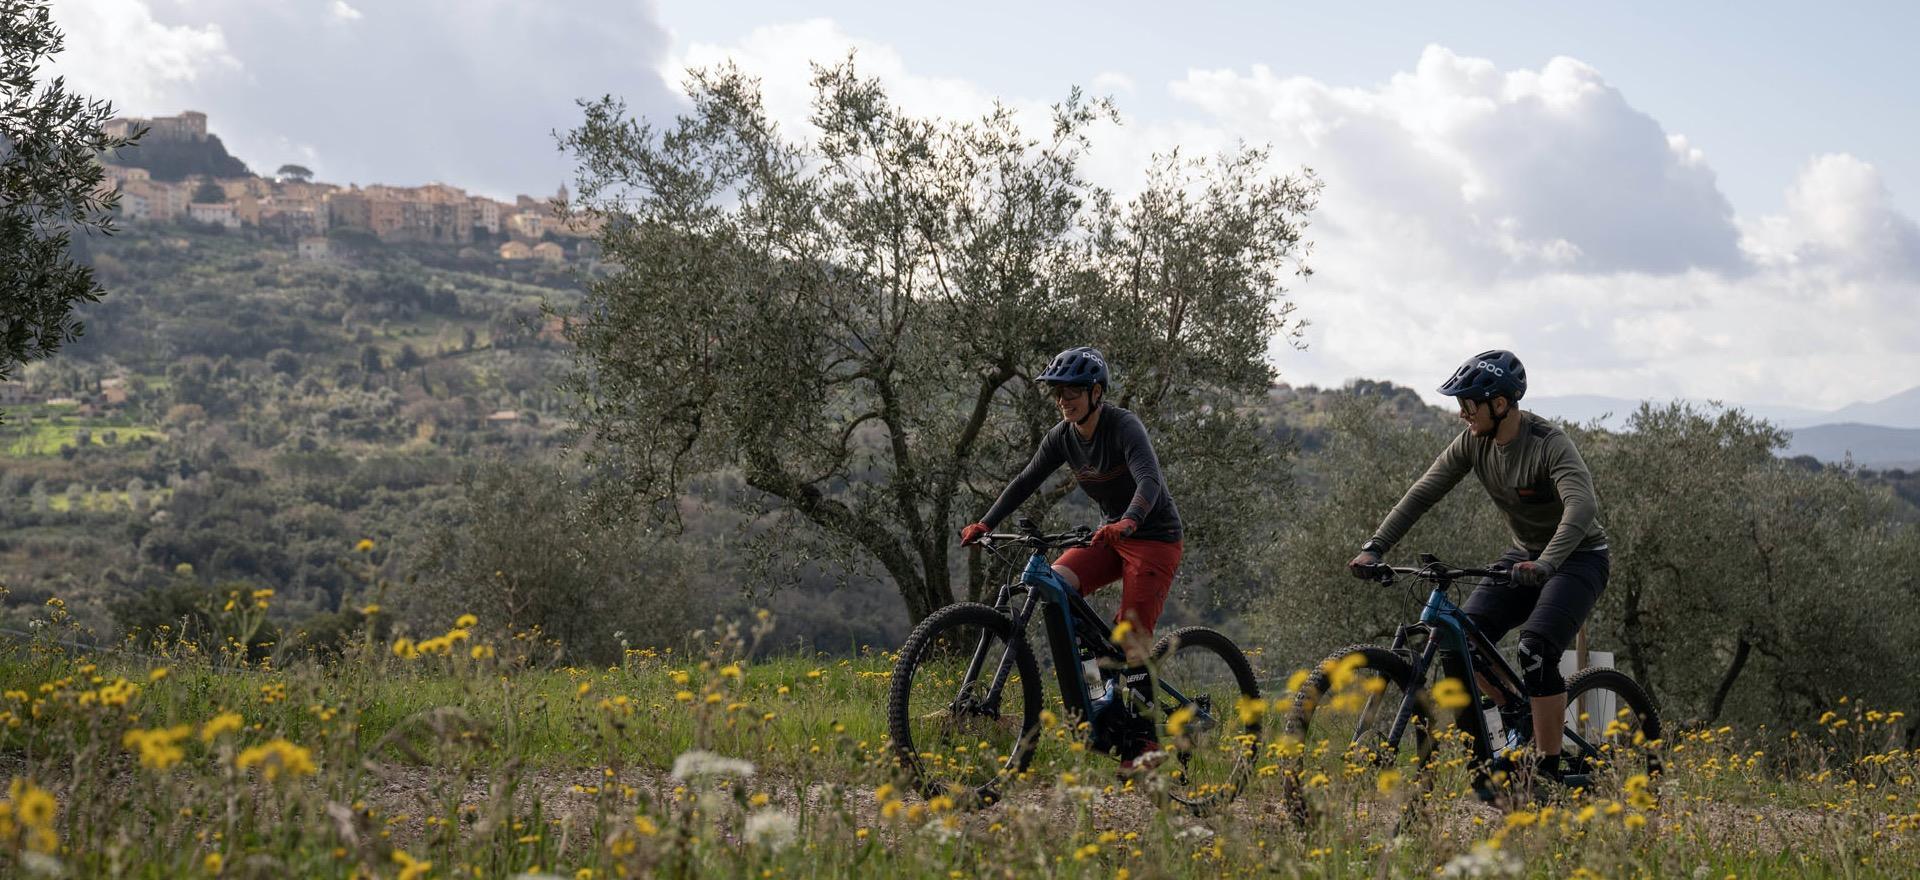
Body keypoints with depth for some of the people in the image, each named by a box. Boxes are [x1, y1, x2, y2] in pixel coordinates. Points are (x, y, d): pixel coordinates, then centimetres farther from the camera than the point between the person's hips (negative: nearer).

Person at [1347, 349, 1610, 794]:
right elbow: (1423, 493, -8)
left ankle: (1549, 769, -14)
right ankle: (1518, 717, 13)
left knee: (1536, 652, -27)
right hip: (1526, 556, 7)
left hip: (1577, 557, -7)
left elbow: (1582, 507, -42)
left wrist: (1544, 565, -56)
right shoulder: (1474, 442, -7)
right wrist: (1374, 547, -19)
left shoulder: (1550, 445, -27)